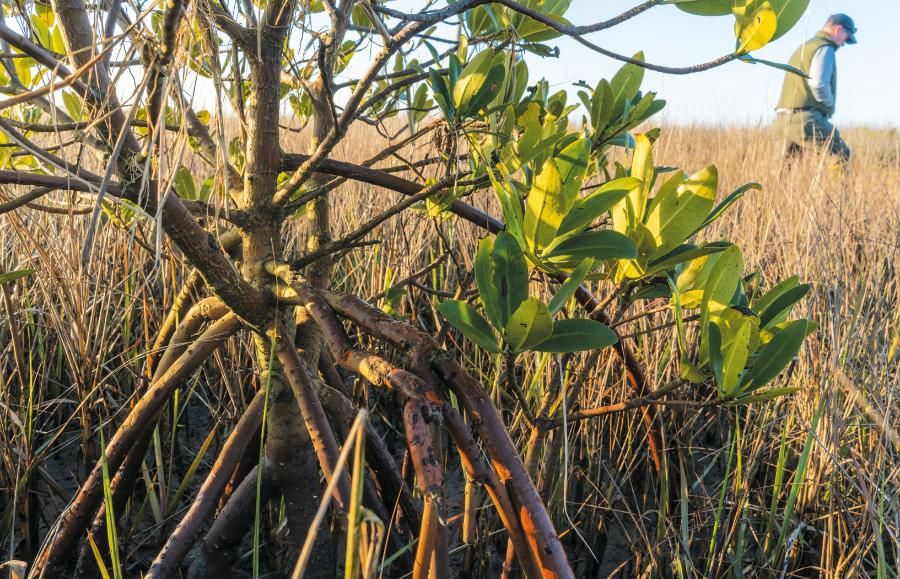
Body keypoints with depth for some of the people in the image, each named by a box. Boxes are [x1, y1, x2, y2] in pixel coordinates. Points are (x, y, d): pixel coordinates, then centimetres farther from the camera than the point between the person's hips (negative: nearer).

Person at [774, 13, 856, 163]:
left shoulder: (803, 48, 26)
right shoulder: (824, 48, -5)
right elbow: (819, 85, -18)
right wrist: (830, 106, -1)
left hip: (784, 119, 10)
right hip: (806, 119, -9)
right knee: (842, 154, -6)